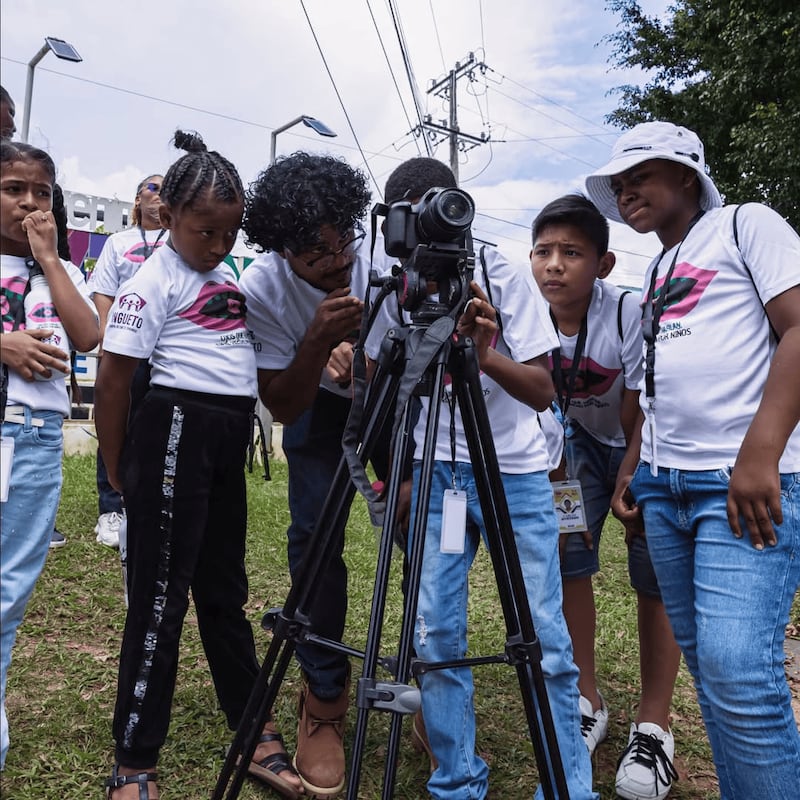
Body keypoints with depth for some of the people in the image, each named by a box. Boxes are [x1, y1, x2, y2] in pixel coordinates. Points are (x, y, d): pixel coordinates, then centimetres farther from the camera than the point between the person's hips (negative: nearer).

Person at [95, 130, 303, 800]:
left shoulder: (228, 274, 13)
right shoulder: (155, 280, -9)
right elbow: (113, 379, -10)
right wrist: (120, 473, -5)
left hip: (231, 436, 7)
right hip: (178, 426, -7)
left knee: (223, 587, 15)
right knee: (161, 593, -1)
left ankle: (256, 735, 27)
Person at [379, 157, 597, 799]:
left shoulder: (506, 278, -6)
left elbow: (544, 390, -11)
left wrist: (487, 356, -29)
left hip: (515, 474, -2)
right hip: (435, 473, 3)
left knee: (546, 642, -2)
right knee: (435, 637, 1)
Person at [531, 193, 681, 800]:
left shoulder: (628, 316, -29)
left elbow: (638, 422, -22)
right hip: (583, 439, 3)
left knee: (654, 572, -8)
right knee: (566, 552, -8)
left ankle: (654, 726, 9)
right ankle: (588, 702, 11)